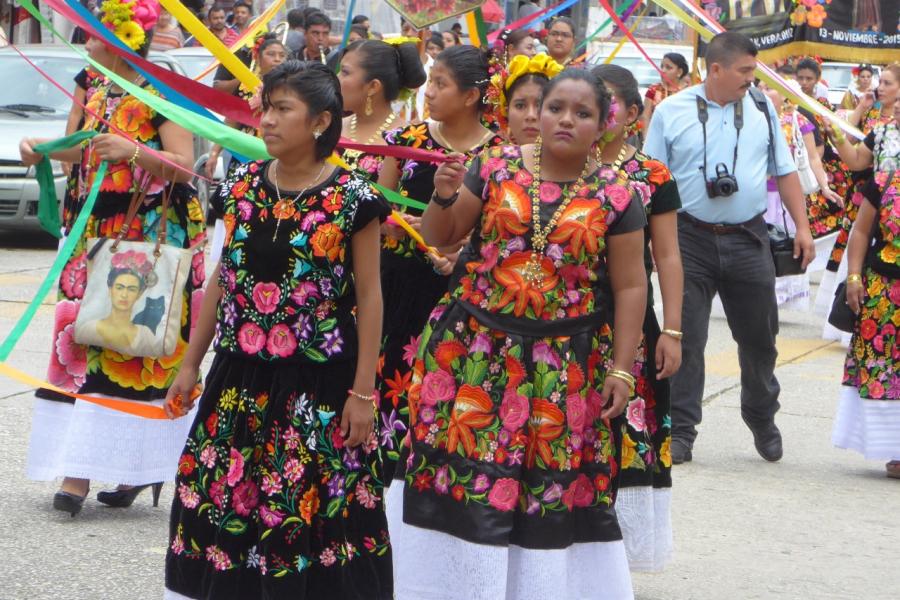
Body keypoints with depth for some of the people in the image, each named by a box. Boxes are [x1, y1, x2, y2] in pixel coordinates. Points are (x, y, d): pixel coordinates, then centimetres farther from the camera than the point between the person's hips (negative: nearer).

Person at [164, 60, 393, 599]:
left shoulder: (351, 198, -7)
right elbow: (222, 278, 14)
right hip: (240, 377, 5)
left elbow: (369, 296, -5)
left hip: (318, 382, -4)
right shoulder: (243, 186, 7)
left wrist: (363, 392, -8)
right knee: (222, 500, 6)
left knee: (312, 507, -1)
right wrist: (191, 364, 14)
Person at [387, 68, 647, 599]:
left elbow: (630, 287, 1)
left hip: (565, 366, -1)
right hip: (476, 350, 1)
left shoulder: (615, 197, 0)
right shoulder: (495, 167, 3)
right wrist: (445, 196, -12)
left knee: (554, 485, -1)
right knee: (467, 466, 0)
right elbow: (439, 237, 9)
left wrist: (621, 371, -4)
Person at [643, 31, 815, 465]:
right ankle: (680, 432, 7)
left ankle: (763, 421, 32)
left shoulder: (761, 110, 7)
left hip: (748, 239, 2)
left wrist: (802, 226, 7)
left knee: (759, 335, 11)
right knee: (686, 338, -1)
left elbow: (785, 172, 13)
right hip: (690, 238, -2)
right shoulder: (671, 112, -1)